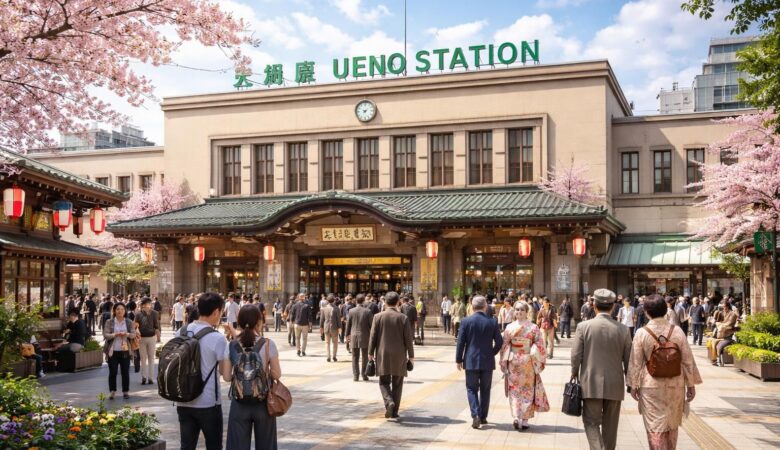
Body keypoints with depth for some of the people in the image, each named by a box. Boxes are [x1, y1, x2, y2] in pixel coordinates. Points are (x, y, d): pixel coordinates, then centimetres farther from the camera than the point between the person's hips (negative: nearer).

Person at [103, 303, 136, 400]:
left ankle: (126, 391, 13)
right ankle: (112, 391, 12)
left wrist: (127, 334, -20)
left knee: (125, 372, 4)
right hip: (112, 351, -1)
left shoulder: (129, 322, 5)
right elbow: (105, 335, -6)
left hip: (125, 351, 1)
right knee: (112, 372, 2)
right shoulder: (109, 322, 1)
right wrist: (115, 335, -22)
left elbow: (134, 334, 1)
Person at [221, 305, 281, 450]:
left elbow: (227, 377, -3)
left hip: (239, 403, 1)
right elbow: (276, 374, -7)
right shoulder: (268, 344, -10)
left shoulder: (231, 347, -5)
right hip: (263, 402, -1)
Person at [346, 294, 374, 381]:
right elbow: (372, 325, -5)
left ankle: (355, 375, 7)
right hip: (365, 337, -1)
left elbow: (348, 324, 3)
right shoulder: (368, 311, -8)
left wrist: (347, 335, 15)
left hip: (354, 337, 2)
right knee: (365, 357, 10)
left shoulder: (351, 311, -3)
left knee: (355, 357, 8)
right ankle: (364, 374, 11)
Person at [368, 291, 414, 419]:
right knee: (397, 384, 10)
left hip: (383, 355, 0)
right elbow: (408, 338, -3)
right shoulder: (403, 318, -5)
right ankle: (394, 411, 11)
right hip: (399, 356, 0)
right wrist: (411, 355, 5)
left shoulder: (378, 317, -3)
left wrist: (371, 353, 7)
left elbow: (373, 336, -2)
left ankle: (389, 402, -16)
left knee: (384, 382, 9)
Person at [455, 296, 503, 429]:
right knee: (485, 390, 14)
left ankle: (475, 415, -10)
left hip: (471, 361, -1)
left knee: (472, 389, 7)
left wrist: (459, 360, 4)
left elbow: (461, 342, -6)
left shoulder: (466, 321, -8)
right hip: (487, 362, 1)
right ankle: (483, 417, 20)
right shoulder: (492, 322, -5)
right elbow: (499, 342, -3)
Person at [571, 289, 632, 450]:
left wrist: (575, 374, 11)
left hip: (591, 383, -2)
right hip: (615, 385, 2)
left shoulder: (583, 326, -9)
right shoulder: (623, 329, -4)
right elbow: (628, 360, 2)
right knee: (610, 424, 15)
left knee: (592, 421, 5)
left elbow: (576, 355, -6)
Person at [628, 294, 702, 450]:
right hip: (675, 384, 3)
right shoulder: (677, 331, -5)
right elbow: (688, 360, 0)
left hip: (651, 385, -3)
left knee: (655, 426, 5)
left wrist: (634, 385, 5)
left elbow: (636, 363, -6)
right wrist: (691, 385, 9)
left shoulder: (641, 333, -10)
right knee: (672, 424, 19)